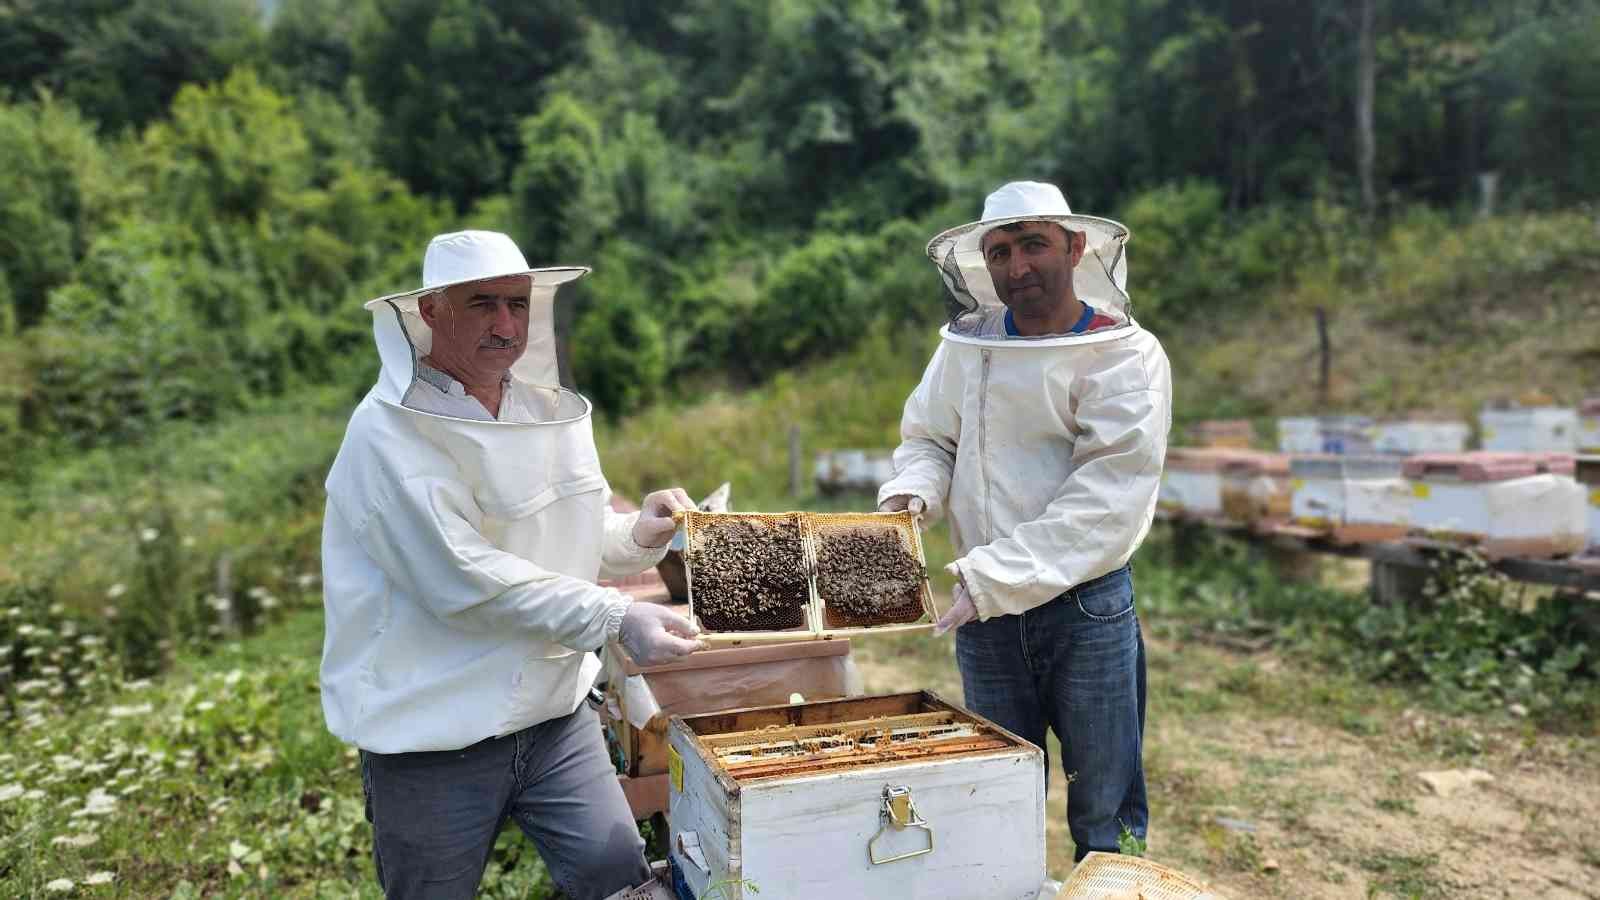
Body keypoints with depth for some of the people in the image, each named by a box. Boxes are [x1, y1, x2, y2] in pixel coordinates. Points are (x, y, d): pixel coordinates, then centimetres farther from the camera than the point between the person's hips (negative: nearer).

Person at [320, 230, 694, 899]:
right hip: (434, 737, -5)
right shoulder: (388, 434, -16)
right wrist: (615, 618, -27)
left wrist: (639, 534, -4)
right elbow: (465, 580, -25)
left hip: (554, 714, 5)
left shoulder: (546, 410, 5)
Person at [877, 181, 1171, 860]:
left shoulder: (1128, 356, -9)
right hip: (984, 610, 3)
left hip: (1088, 607, -3)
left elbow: (1107, 494, -18)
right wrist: (911, 493, -10)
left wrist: (998, 575, -24)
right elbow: (927, 439, 13)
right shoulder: (966, 343, 2)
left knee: (1105, 814, 11)